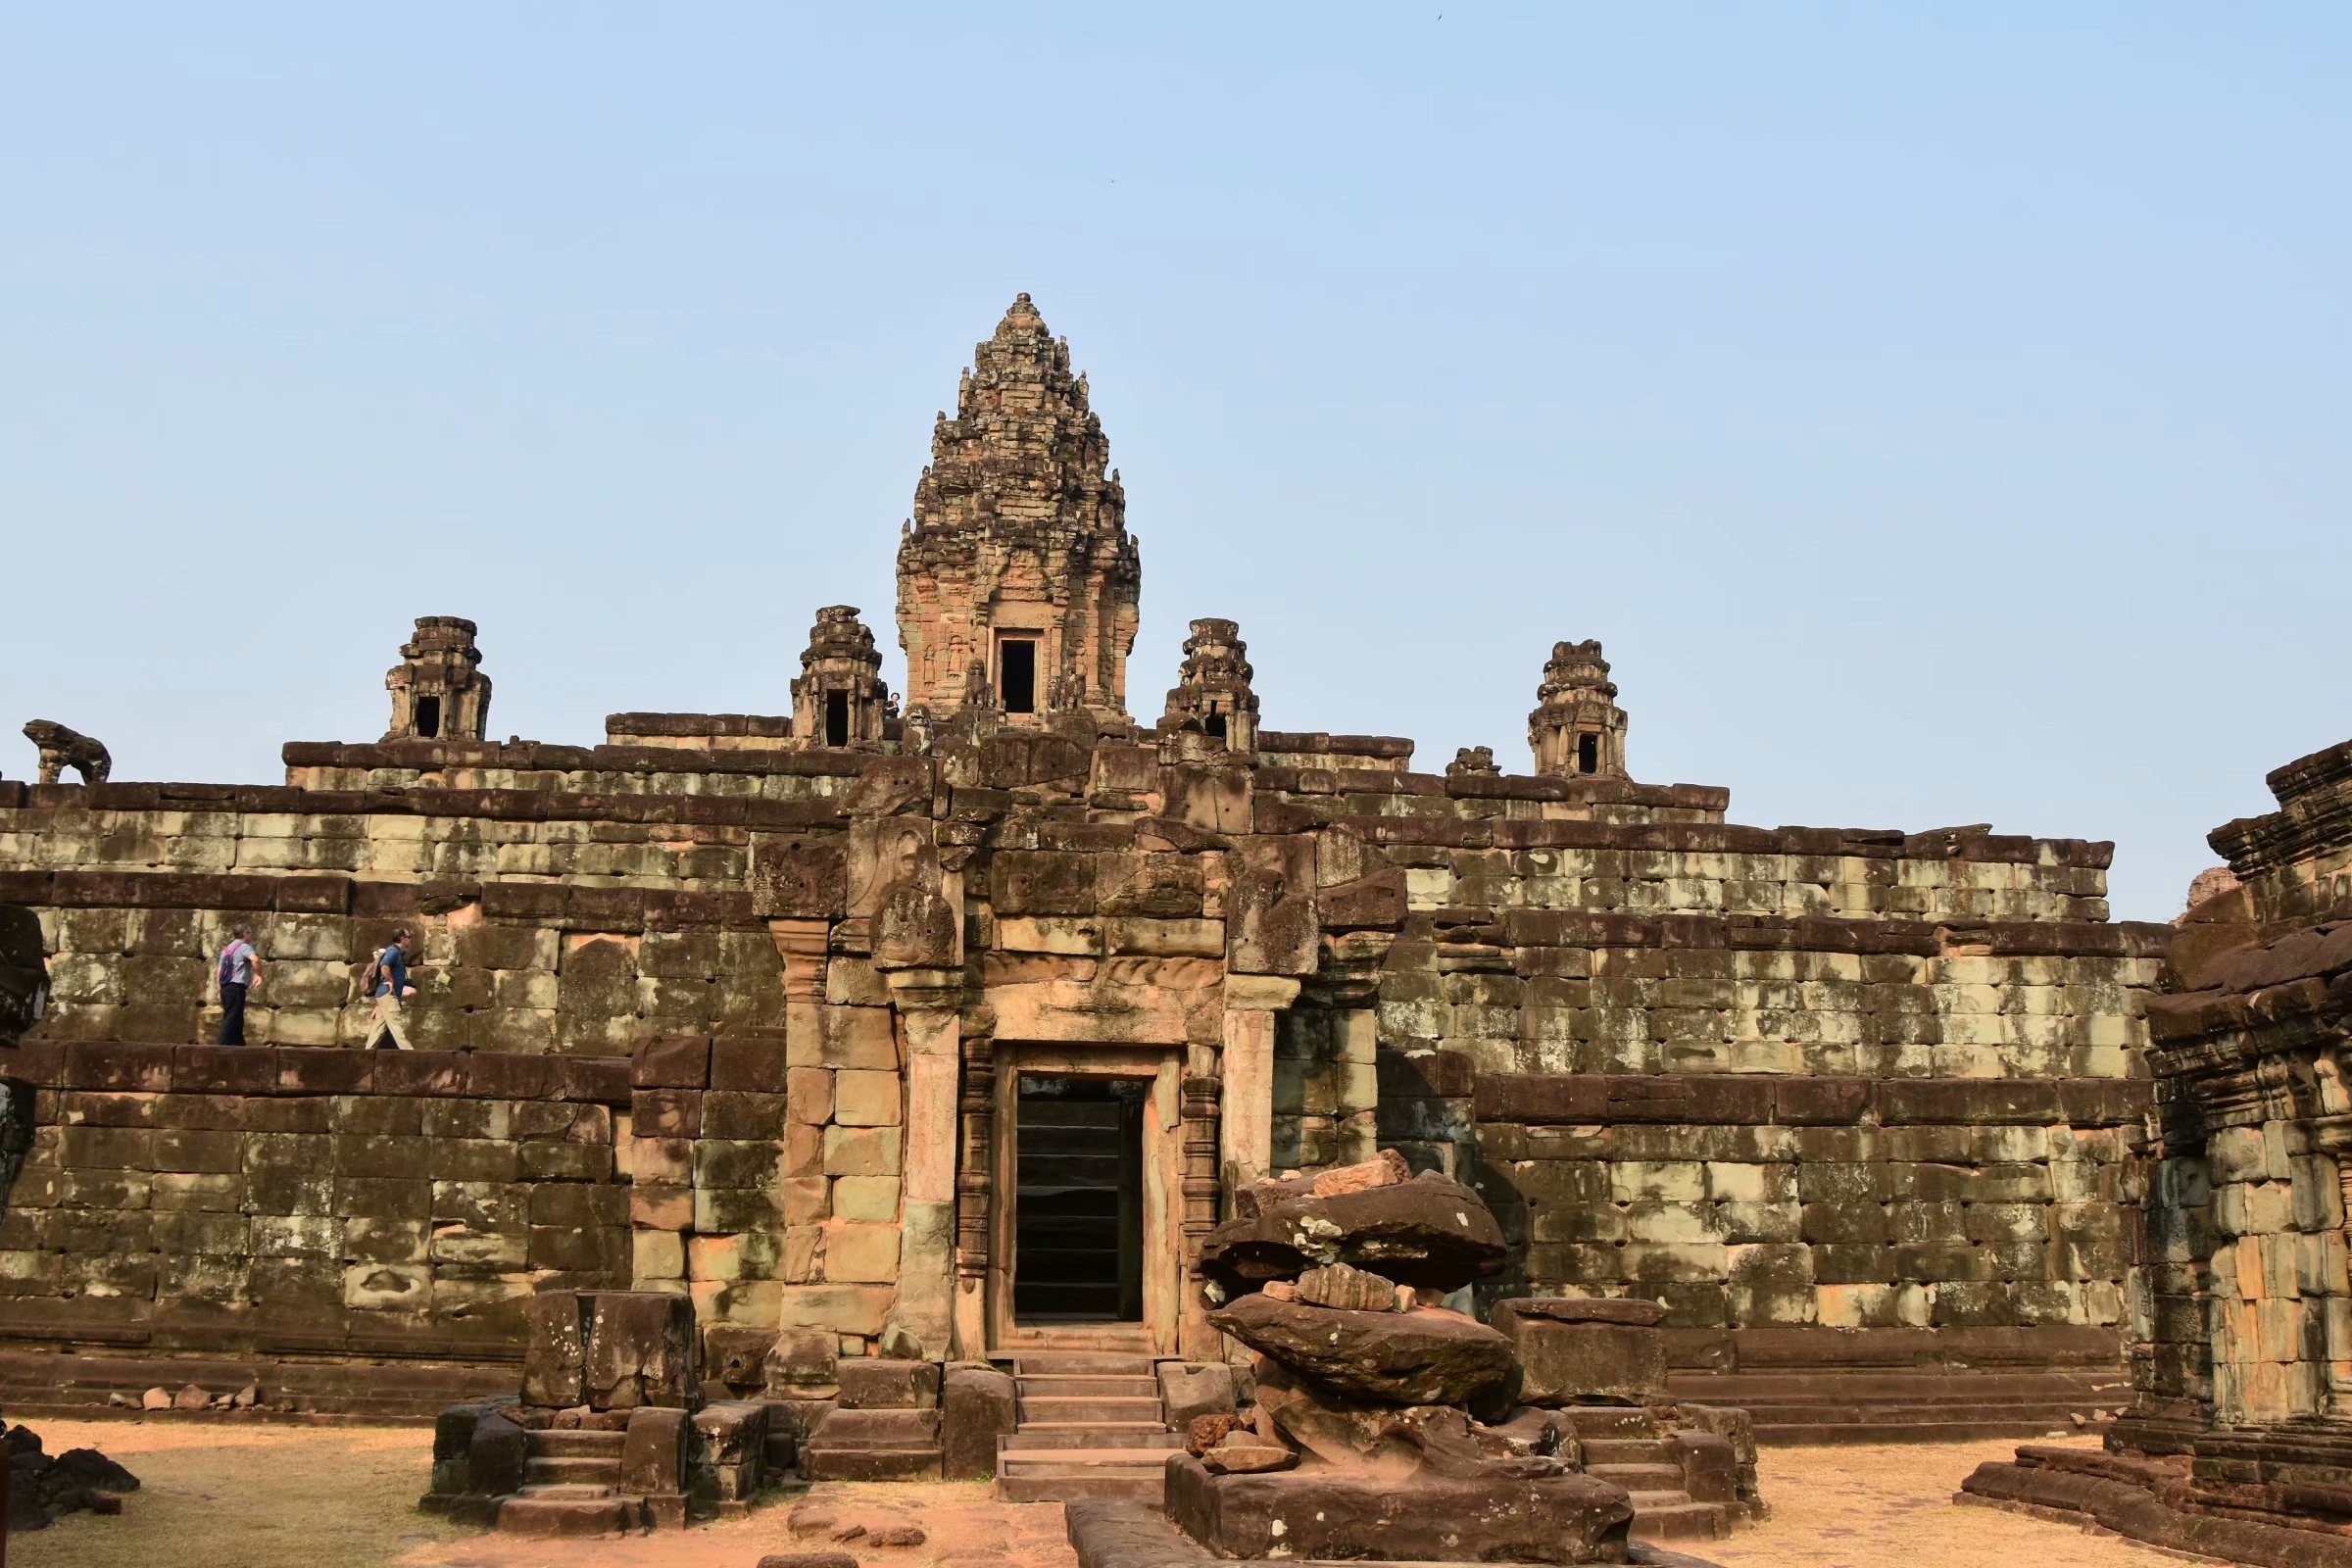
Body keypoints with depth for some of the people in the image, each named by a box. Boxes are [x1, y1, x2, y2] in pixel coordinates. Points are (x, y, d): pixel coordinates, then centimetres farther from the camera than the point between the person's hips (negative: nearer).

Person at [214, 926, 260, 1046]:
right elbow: (255, 959, -25)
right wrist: (258, 974, -11)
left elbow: (219, 972, 20)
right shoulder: (244, 947, -4)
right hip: (236, 987, -9)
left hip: (226, 987, 9)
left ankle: (239, 1045, 17)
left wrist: (221, 989, 24)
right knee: (231, 1018, -10)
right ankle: (223, 1046, -15)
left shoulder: (227, 949, 21)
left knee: (237, 1019, 15)